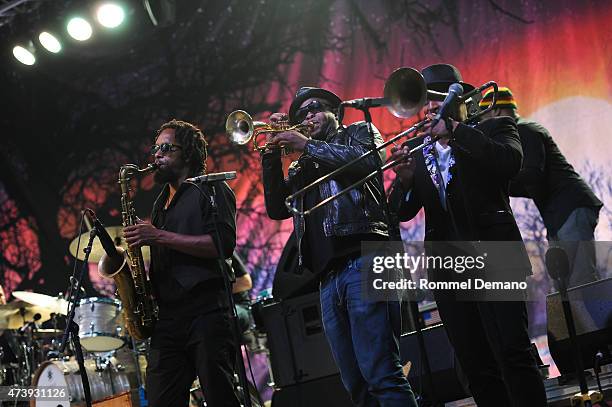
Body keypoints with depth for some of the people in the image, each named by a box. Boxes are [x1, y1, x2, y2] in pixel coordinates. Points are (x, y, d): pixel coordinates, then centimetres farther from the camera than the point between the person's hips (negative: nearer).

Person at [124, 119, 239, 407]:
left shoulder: (210, 189, 3)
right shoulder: (161, 203, 25)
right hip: (167, 316, 7)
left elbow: (223, 245, -13)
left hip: (206, 310, -7)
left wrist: (158, 237, -13)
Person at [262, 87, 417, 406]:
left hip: (362, 262, -6)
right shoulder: (300, 169, 30)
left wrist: (307, 145, 0)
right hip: (328, 277, 6)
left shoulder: (358, 132, 17)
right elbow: (277, 209, 17)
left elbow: (367, 159, -5)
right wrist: (273, 152, 10)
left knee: (380, 373, -18)